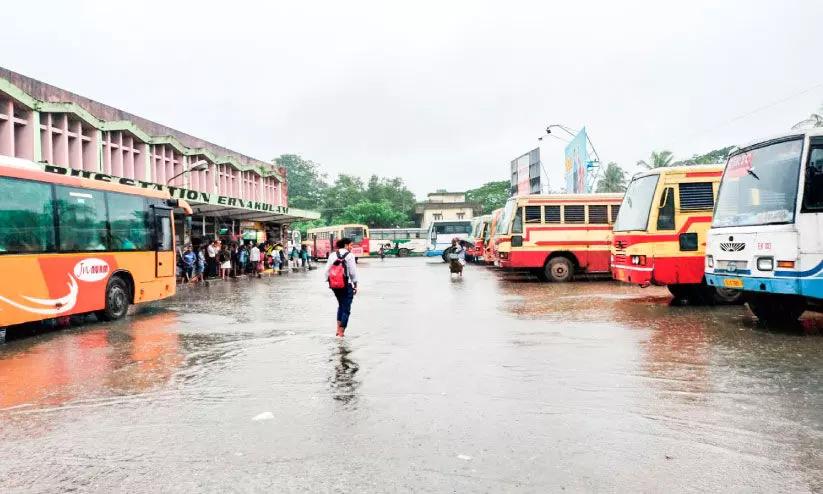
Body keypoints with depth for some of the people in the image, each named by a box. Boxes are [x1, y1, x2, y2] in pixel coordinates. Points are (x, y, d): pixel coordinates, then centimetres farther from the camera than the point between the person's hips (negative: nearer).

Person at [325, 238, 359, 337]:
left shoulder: (332, 255, 4)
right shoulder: (349, 255, -10)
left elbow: (327, 270, 2)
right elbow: (353, 272, -10)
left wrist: (329, 282, 10)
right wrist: (355, 285, 0)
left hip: (335, 285, 6)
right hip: (347, 285, -5)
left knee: (341, 305, 24)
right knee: (346, 309, 5)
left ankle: (338, 329, 19)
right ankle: (341, 332, 6)